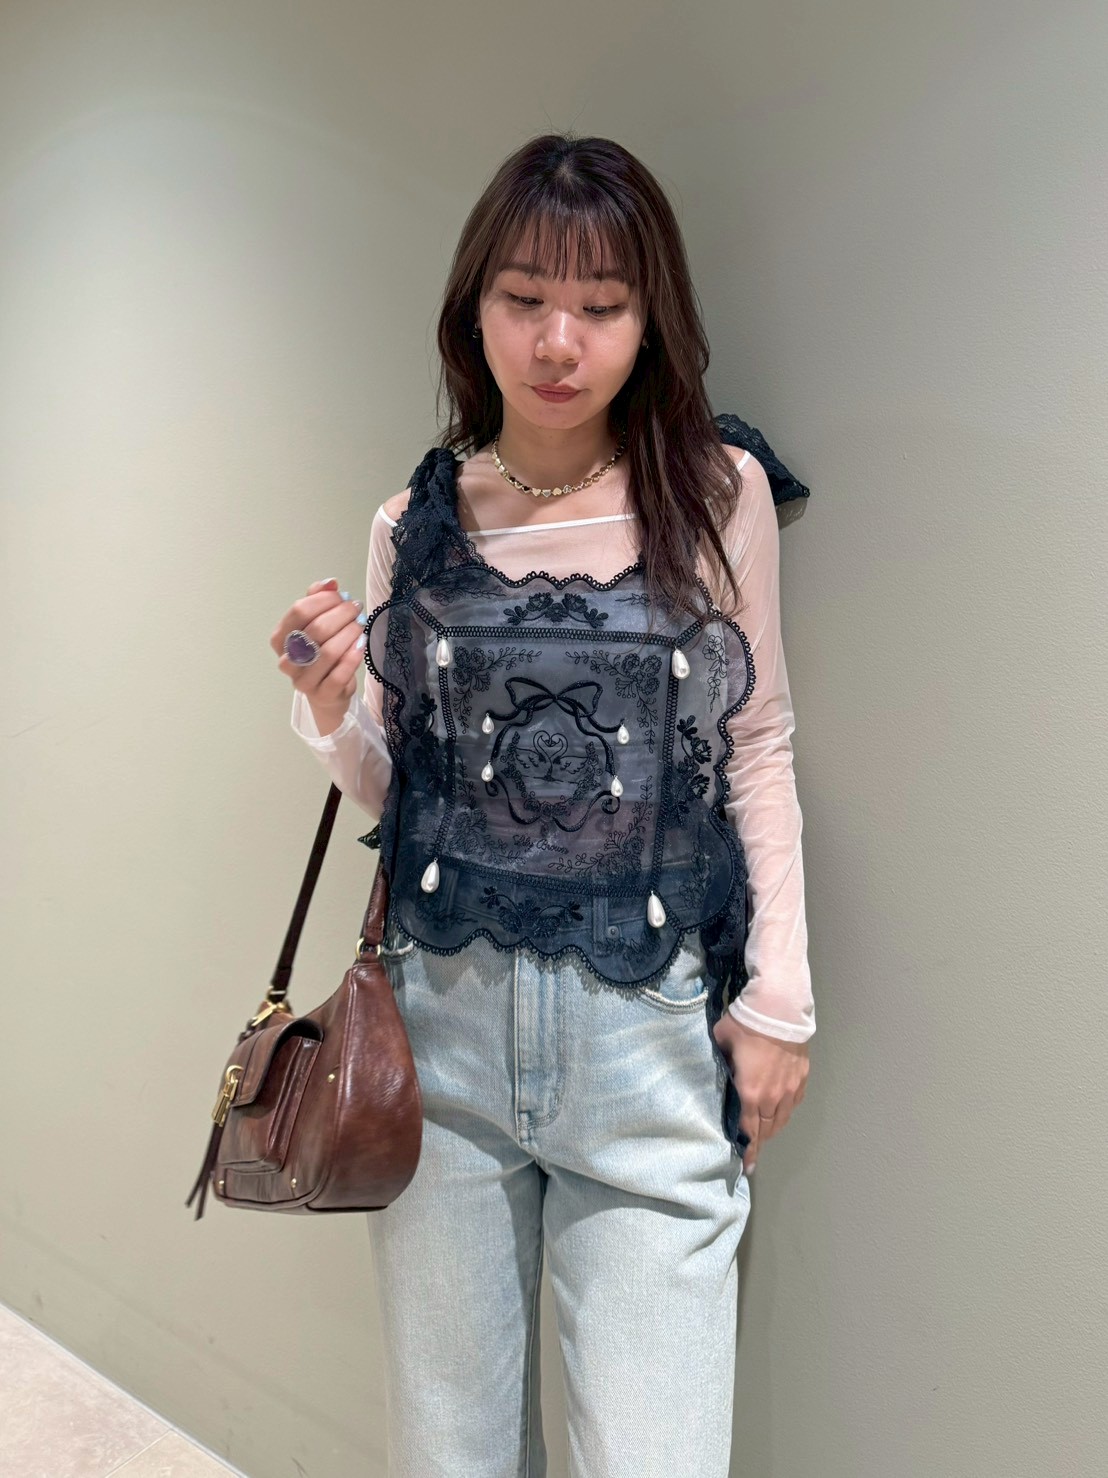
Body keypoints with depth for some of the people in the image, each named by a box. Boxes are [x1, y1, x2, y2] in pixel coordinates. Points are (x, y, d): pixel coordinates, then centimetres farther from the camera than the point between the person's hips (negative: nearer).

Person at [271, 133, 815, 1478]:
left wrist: (778, 994, 1)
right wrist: (330, 707, -10)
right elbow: (388, 786, 11)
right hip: (442, 1012, 2)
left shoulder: (720, 493, -2)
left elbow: (758, 753, 4)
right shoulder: (416, 523, 3)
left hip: (651, 1026, -1)